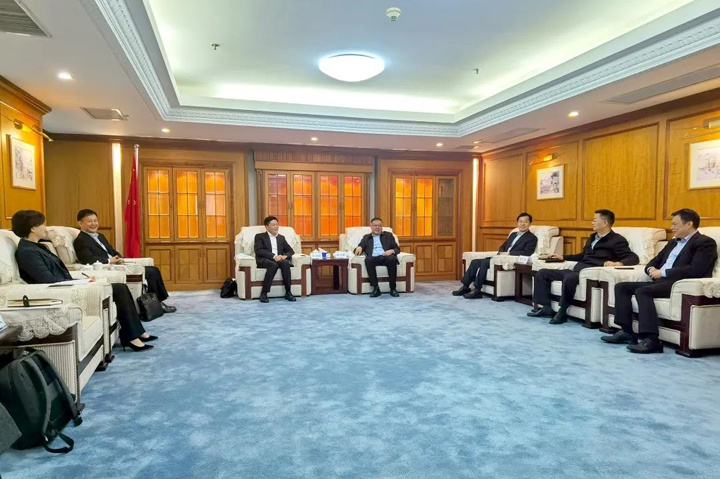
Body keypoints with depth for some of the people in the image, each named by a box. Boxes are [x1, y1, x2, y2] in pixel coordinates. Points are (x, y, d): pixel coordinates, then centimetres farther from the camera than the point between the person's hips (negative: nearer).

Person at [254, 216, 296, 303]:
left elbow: (290, 251, 17)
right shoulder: (259, 236, 10)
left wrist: (285, 256, -7)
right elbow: (259, 251, -6)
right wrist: (274, 256, -19)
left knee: (285, 263, -32)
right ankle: (264, 293, -34)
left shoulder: (281, 237, 24)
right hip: (264, 260, -3)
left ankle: (288, 292, -28)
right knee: (274, 265, -38)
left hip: (279, 260, 4)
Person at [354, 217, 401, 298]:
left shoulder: (388, 235, 23)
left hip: (386, 257, 0)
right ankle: (376, 288, -29)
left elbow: (397, 249, 15)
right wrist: (359, 247, -12)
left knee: (392, 259, -35)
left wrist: (392, 251, -9)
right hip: (374, 258, 0)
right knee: (368, 259, -35)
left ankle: (393, 288, -24)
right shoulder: (366, 237, 25)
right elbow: (361, 247, 14)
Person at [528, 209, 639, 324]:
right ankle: (546, 307, -5)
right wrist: (563, 257, 30)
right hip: (577, 270, 9)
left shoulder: (617, 240, 0)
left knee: (570, 277, -40)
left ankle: (562, 312, -24)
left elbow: (634, 258, -11)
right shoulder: (592, 237, 25)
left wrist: (617, 263, -31)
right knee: (542, 273, -1)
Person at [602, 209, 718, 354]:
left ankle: (651, 339, -34)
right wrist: (651, 269, 2)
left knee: (642, 291, -32)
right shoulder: (674, 242, 25)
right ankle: (627, 331, -8)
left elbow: (696, 270, -17)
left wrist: (662, 273, -14)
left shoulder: (705, 243, -1)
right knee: (621, 286, -4)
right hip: (662, 282, 9)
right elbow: (655, 261, 27)